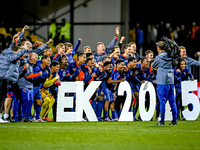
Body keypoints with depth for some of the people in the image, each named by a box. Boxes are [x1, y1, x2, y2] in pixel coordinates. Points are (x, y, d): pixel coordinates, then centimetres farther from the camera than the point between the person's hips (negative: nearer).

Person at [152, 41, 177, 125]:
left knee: (162, 101, -2)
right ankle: (174, 120, 10)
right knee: (172, 101, 8)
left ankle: (162, 121, -2)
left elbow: (153, 66, 7)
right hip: (171, 81, 5)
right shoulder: (170, 57, 5)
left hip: (162, 82, -5)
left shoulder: (159, 58, -8)